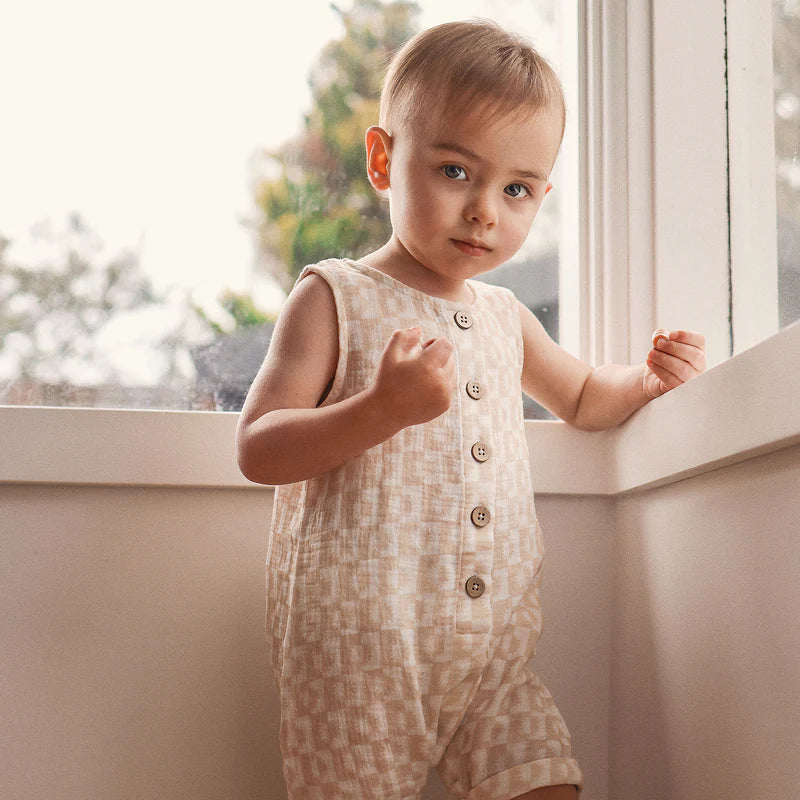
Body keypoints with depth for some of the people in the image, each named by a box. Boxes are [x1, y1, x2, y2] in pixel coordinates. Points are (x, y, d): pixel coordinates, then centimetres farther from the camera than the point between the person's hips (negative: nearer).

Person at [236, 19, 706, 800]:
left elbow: (582, 398, 34)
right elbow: (258, 450, -11)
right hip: (359, 646, -5)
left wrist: (647, 378, 12)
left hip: (493, 647, 5)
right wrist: (381, 410, -26)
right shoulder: (335, 298, -3)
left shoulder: (505, 317, 15)